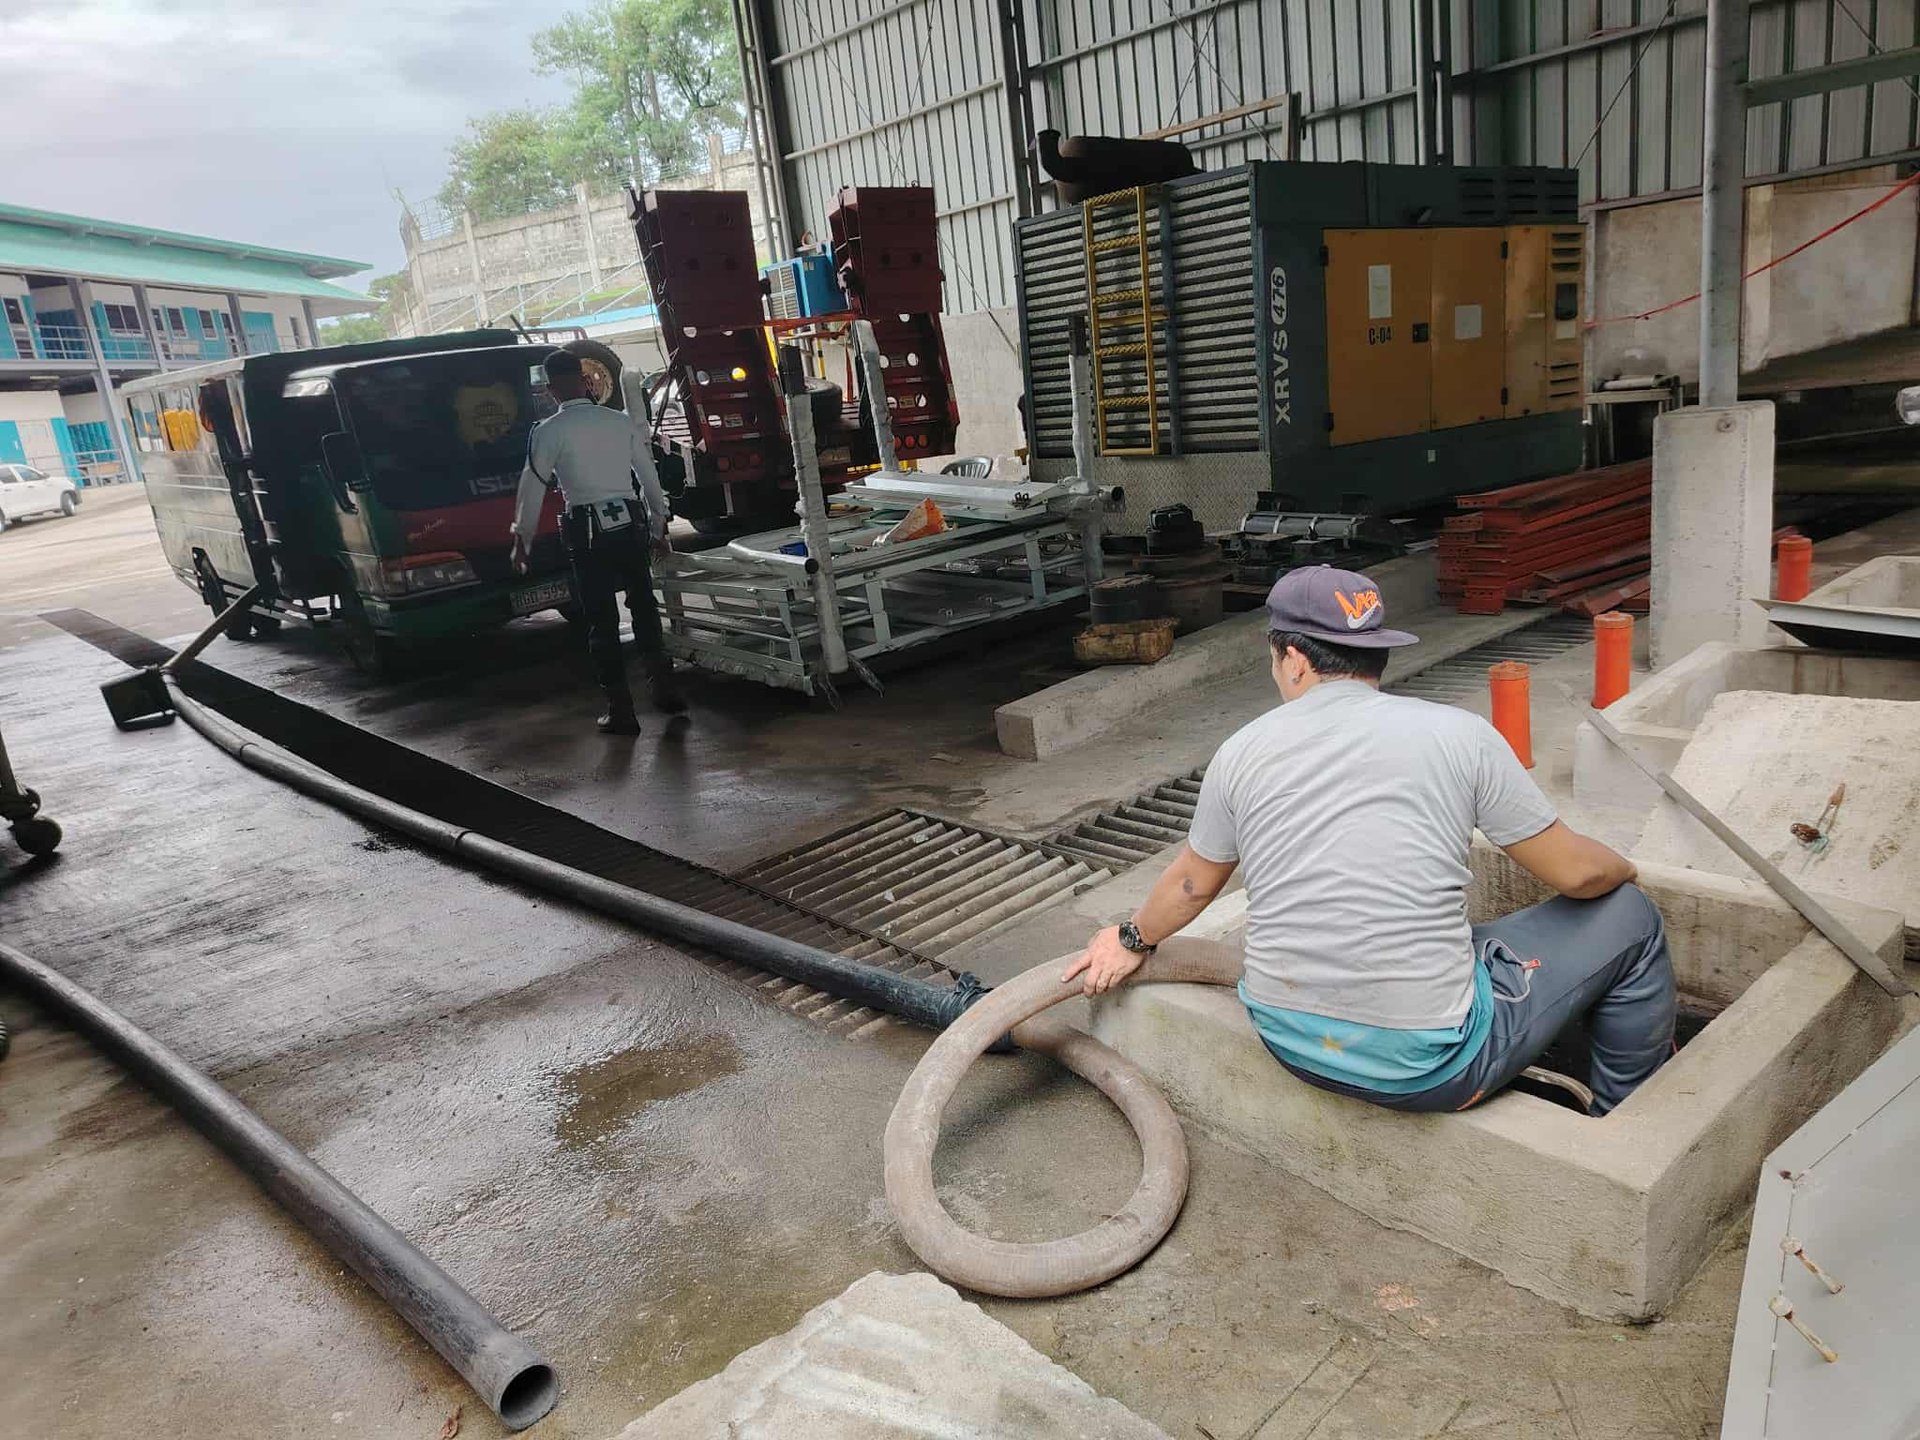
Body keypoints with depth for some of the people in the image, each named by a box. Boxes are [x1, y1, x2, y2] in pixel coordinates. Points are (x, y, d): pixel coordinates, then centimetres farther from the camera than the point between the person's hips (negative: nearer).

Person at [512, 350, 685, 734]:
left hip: (587, 533, -3)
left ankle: (621, 710, 4)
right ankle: (665, 690, 19)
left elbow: (533, 489, -3)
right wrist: (658, 529, 20)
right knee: (644, 608, 16)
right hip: (631, 525, 3)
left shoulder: (548, 431, -5)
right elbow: (650, 479, 10)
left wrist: (522, 541, 7)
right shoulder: (621, 422, 6)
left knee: (602, 620, 3)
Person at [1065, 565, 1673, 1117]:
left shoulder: (1242, 751, -1)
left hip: (1290, 1043, 4)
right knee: (1629, 918, 16)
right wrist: (1624, 870, 24)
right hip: (1427, 1065, -4)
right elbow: (1577, 873, 0)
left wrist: (1134, 939, 35)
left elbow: (1191, 884, 14)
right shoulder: (1460, 734, -9)